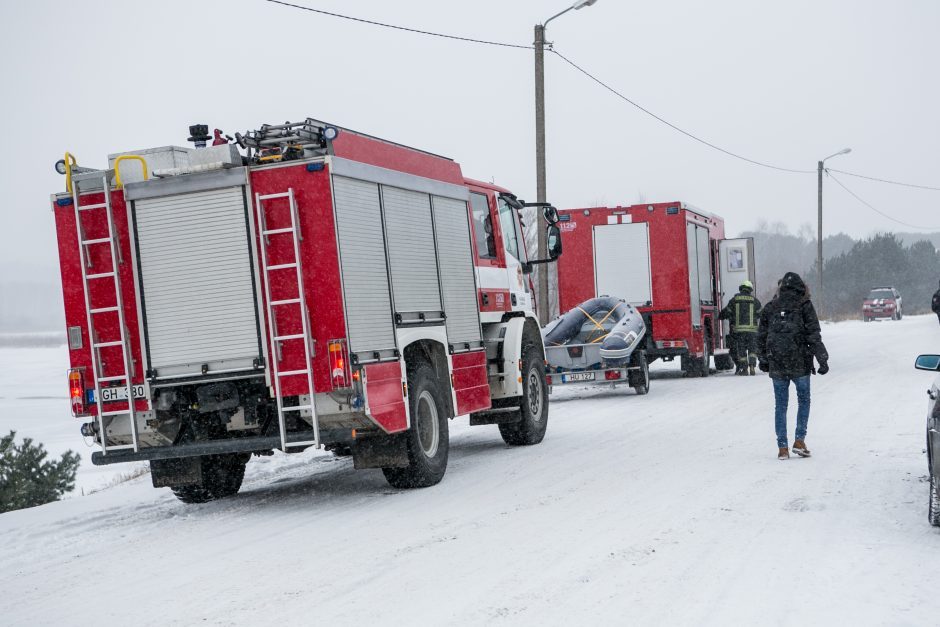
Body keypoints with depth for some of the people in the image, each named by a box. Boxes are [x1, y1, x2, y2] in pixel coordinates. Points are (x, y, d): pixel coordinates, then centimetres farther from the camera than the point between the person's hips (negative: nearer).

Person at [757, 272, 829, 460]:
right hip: (800, 364, -2)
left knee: (780, 405, 7)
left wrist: (763, 360, 23)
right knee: (803, 400, 14)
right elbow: (814, 336, -6)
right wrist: (823, 360, -2)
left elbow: (761, 336, 12)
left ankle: (782, 447, 6)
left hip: (776, 365, 2)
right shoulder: (804, 306, -2)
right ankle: (799, 440, 6)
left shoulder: (770, 307, 7)